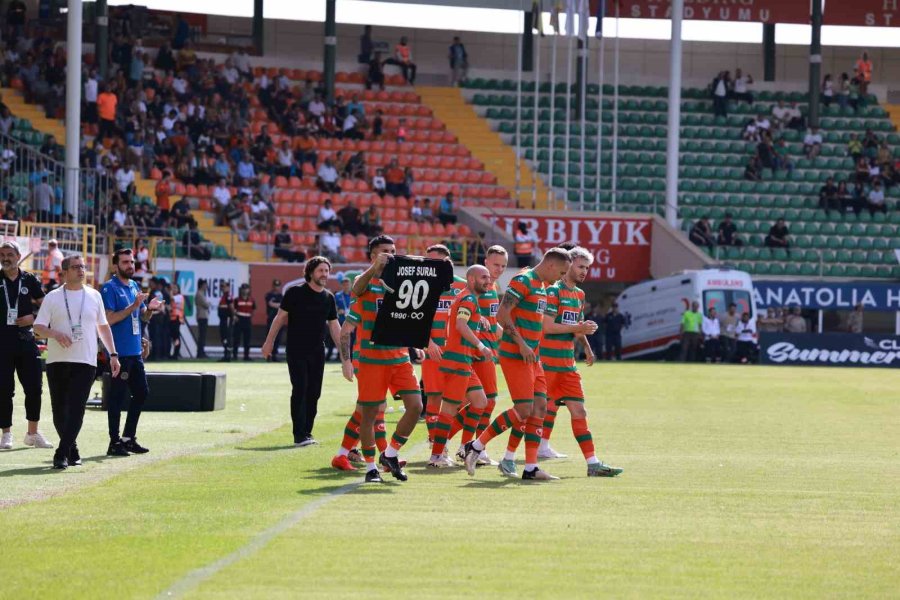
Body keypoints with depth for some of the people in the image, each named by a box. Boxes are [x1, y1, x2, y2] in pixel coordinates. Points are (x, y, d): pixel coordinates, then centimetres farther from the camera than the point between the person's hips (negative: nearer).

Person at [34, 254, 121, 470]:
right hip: (57, 361, 0)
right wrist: (55, 334, -21)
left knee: (76, 409, -13)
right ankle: (72, 451, 20)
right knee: (59, 410, 4)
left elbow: (103, 326, 18)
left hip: (85, 362, 0)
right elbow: (38, 327, -1)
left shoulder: (94, 296, 11)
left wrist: (113, 354, 13)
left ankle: (62, 454, -17)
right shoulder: (52, 297, 4)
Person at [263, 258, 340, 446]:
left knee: (314, 393, 3)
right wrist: (269, 342, -3)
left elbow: (334, 326, 13)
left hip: (317, 352, 5)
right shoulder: (295, 292, -6)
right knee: (300, 390, -10)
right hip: (296, 351, -5)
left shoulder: (329, 298, 7)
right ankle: (299, 435, -8)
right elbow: (280, 317, -2)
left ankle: (307, 433, 12)